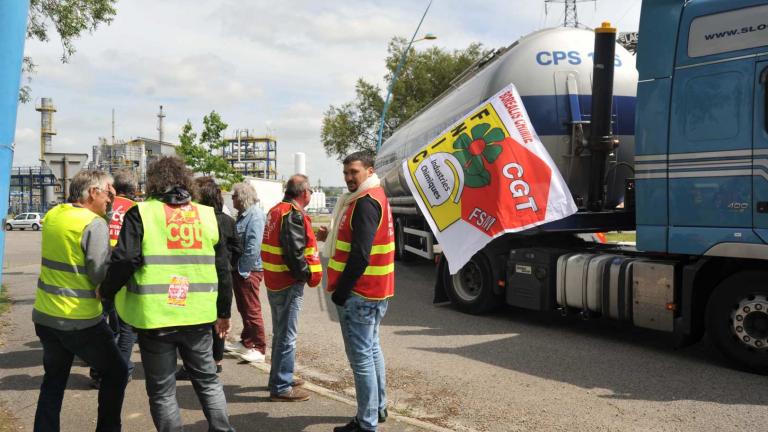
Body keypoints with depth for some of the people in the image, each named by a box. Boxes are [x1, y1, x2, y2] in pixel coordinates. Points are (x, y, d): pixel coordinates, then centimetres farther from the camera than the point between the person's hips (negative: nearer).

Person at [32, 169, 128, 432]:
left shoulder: (52, 215, 4)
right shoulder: (94, 224, -16)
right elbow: (101, 275, -19)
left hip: (45, 315, 7)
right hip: (79, 321, -7)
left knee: (54, 379, 20)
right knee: (116, 373, 11)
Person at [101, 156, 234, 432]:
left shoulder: (141, 213, -4)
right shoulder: (207, 215, 7)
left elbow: (124, 261, -14)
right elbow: (221, 269, 9)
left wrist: (106, 292, 5)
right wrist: (223, 312, 19)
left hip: (155, 316, -3)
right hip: (197, 315, 4)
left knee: (162, 390, 9)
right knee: (207, 379, 20)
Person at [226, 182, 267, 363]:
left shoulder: (255, 215, -18)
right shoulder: (243, 214, 13)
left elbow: (253, 246, -23)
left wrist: (244, 271, -19)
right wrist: (237, 269, 14)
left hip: (249, 271, -10)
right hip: (239, 270, 10)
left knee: (252, 310, -3)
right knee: (243, 309, 18)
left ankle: (259, 349, 4)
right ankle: (246, 342, 30)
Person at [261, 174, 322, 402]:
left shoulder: (275, 211, 12)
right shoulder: (294, 215, -18)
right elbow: (294, 253, -24)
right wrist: (309, 275, -13)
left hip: (274, 281, 10)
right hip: (289, 284, -10)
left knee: (280, 333, 21)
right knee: (287, 336, -3)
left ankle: (281, 377, 33)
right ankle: (281, 387, 3)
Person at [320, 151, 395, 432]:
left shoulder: (365, 203, -17)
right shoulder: (374, 198, 15)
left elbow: (360, 255, -24)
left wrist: (339, 293, -19)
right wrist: (332, 237, 9)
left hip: (358, 294, -11)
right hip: (374, 292, 11)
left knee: (361, 357, -5)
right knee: (371, 349, 20)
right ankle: (378, 408, 32)